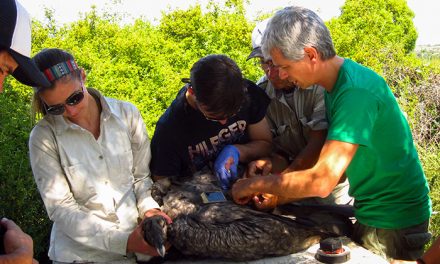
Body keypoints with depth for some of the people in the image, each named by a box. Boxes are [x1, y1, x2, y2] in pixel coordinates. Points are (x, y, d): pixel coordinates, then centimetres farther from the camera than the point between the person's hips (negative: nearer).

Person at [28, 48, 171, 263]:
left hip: (137, 243, 2)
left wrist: (148, 208, -14)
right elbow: (61, 209, -10)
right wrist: (123, 241, -18)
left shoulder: (127, 114, -3)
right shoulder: (44, 137, -8)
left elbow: (142, 175, 5)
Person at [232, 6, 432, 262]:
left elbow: (322, 181, -32)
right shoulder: (336, 84, 4)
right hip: (374, 212, 8)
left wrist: (256, 184, -20)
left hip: (393, 221, -8)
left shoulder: (356, 91, -28)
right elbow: (330, 162, 8)